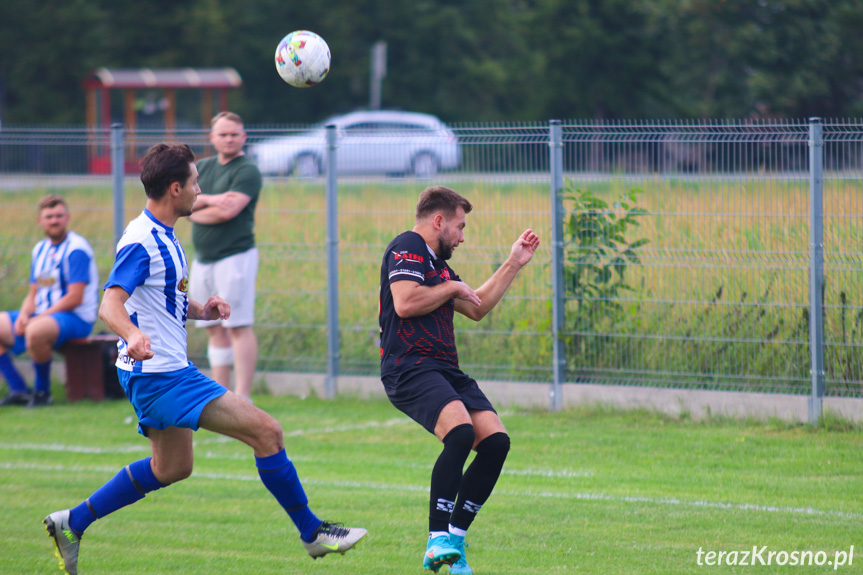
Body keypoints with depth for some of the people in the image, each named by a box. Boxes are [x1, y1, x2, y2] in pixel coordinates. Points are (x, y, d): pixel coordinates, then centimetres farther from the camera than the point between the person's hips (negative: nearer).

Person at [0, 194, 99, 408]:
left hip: (76, 319, -9)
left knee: (35, 331, -39)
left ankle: (42, 390, -16)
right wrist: (24, 315, -6)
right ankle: (18, 390, -4)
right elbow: (34, 294, 17)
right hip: (42, 316, 9)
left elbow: (75, 298, -19)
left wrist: (38, 317, -18)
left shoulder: (76, 249, -12)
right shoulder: (40, 249, 14)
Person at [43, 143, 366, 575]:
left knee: (171, 466, 24)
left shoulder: (163, 237, 14)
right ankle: (312, 532, -4)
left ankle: (72, 523, 26)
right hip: (160, 374, -11)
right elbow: (110, 304, -29)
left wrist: (200, 310, 4)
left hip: (168, 371, 11)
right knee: (266, 432, -13)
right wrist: (134, 334, -51)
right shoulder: (141, 241, -18)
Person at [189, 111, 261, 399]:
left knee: (239, 327, -10)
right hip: (203, 258, 7)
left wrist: (195, 210, -3)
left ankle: (242, 399, -12)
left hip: (235, 255, -7)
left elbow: (228, 211, -18)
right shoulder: (202, 167, 16)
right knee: (214, 328, 10)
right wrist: (209, 199, -11)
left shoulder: (247, 171, -6)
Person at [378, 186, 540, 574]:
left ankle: (454, 539, 0)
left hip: (445, 369, 10)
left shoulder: (437, 262, 27)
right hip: (410, 368, -10)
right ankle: (437, 542, -29)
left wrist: (514, 264, 37)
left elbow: (476, 309, 36)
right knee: (460, 431, -31)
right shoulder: (407, 248, -3)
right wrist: (452, 288, -3)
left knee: (496, 440, -7)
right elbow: (405, 303, -18)